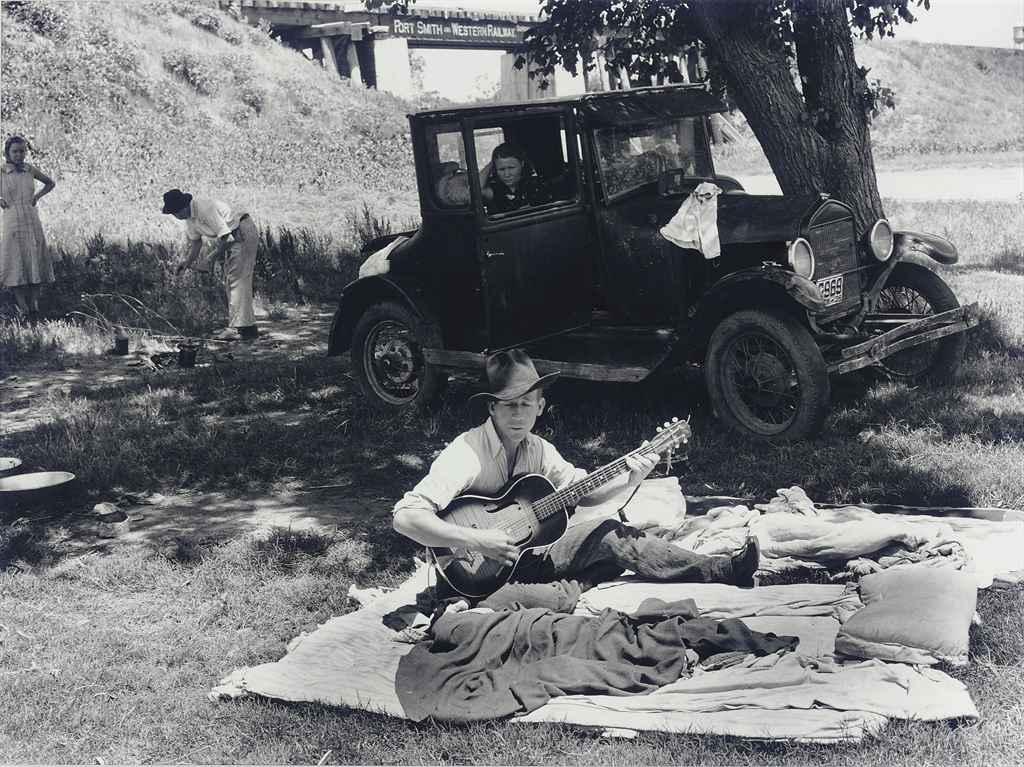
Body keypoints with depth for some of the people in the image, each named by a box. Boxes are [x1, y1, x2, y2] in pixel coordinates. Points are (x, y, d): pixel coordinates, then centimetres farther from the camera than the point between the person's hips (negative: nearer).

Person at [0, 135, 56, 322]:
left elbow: (50, 183, 22)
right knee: (15, 266, -3)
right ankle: (23, 309, -1)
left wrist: (37, 196, 9)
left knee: (36, 264, 1)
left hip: (32, 222, 2)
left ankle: (34, 308, 8)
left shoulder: (30, 170, 6)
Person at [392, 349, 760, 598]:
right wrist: (475, 540, -35)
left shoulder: (536, 449, 3)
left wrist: (627, 481, -8)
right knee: (605, 535, -20)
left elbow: (582, 490, 10)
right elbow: (405, 517, -28)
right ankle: (720, 573, -20)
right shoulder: (468, 452, -19)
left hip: (525, 555, 7)